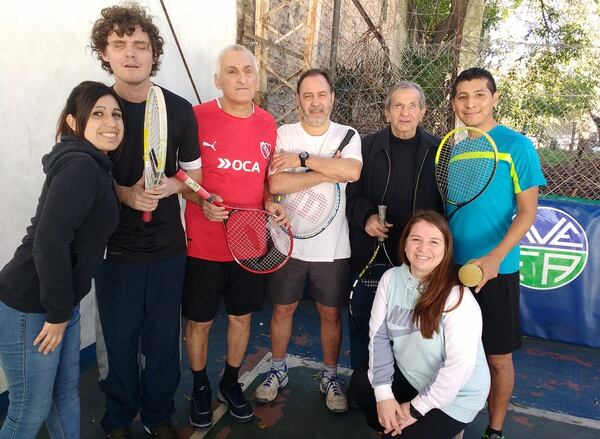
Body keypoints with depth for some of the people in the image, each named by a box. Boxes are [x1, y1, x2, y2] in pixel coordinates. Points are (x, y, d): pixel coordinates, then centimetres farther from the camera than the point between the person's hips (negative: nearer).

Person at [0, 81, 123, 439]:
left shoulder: (95, 166, 10)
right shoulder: (79, 166, -20)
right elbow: (49, 242, -27)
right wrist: (58, 313, -19)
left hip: (59, 303, 9)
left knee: (66, 394, 21)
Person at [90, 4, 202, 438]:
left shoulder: (180, 109, -1)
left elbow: (193, 172, 7)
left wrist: (168, 186, -14)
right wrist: (125, 193, -17)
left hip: (168, 247, 1)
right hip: (115, 248, -1)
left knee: (163, 338, 12)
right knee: (118, 339, 12)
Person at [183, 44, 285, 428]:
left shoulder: (268, 124, 4)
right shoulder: (197, 117, -10)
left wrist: (270, 203, -4)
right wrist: (201, 202, -20)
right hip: (205, 245, -3)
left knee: (242, 316, 17)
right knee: (200, 321, 12)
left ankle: (231, 382, 41)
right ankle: (201, 386, 38)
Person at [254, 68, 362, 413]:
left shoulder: (347, 135, 0)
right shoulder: (284, 134, -3)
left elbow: (353, 171, -22)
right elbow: (276, 183, -19)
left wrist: (301, 158, -20)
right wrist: (328, 173, -17)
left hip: (332, 246, 0)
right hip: (289, 242, 0)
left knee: (331, 313, 12)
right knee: (283, 308, 14)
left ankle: (331, 376, 34)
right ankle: (278, 370, 37)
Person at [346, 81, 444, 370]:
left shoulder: (439, 151, 4)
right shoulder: (367, 147, 3)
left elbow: (448, 202, 6)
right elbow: (350, 195, 5)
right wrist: (366, 216, -13)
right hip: (369, 255, 0)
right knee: (363, 323, 12)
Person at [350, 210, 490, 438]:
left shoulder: (458, 298, -26)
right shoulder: (391, 278, -10)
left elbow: (459, 366, -26)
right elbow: (378, 335, -8)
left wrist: (416, 408, -19)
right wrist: (383, 393, -14)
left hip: (456, 396, -5)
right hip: (408, 377, 5)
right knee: (360, 382, -5)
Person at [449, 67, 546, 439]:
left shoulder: (517, 145, -6)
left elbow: (528, 211, -10)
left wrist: (494, 258, -23)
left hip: (496, 271, -3)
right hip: (450, 266, 4)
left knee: (499, 357, 8)